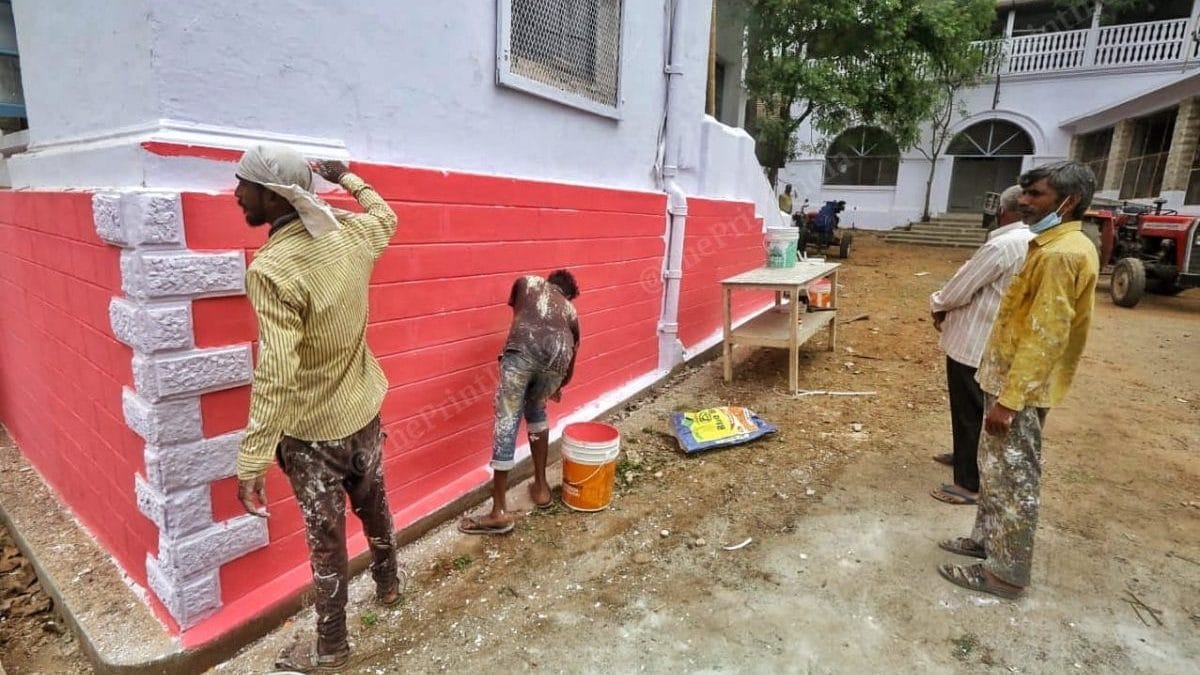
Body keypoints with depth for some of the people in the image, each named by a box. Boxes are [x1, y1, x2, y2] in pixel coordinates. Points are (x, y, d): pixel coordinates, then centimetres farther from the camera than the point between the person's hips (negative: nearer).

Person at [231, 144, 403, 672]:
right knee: (374, 508, 27)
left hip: (311, 431, -6)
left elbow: (276, 376, -29)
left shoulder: (271, 269, -26)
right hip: (363, 413, 6)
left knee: (325, 541, 12)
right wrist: (345, 177, 31)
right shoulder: (349, 235, -8)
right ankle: (388, 584, 52)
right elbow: (386, 217, 18)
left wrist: (251, 464, -24)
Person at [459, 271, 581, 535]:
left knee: (506, 422, 3)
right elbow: (572, 354, 43)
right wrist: (558, 386, 61)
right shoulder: (570, 310, 35)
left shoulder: (526, 282, 33)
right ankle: (541, 487, 33)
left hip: (523, 348, -3)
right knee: (536, 410, 27)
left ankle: (499, 512, 6)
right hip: (558, 354, 3)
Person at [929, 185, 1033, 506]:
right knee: (972, 408, 24)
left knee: (969, 412, 0)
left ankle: (969, 484, 9)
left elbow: (960, 288, -19)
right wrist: (946, 303, 6)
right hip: (993, 342, 10)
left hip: (974, 342, -10)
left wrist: (937, 304, 1)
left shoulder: (1003, 245, -24)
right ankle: (965, 455, 42)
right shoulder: (1034, 243, 8)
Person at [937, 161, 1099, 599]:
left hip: (1020, 387, -10)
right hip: (1013, 378, 10)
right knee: (995, 470, 20)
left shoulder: (1060, 254, -21)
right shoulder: (1059, 245, 11)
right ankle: (986, 538, 36)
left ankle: (1006, 573, 16)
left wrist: (1009, 400, -23)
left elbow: (1043, 337, -25)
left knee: (1011, 479, 2)